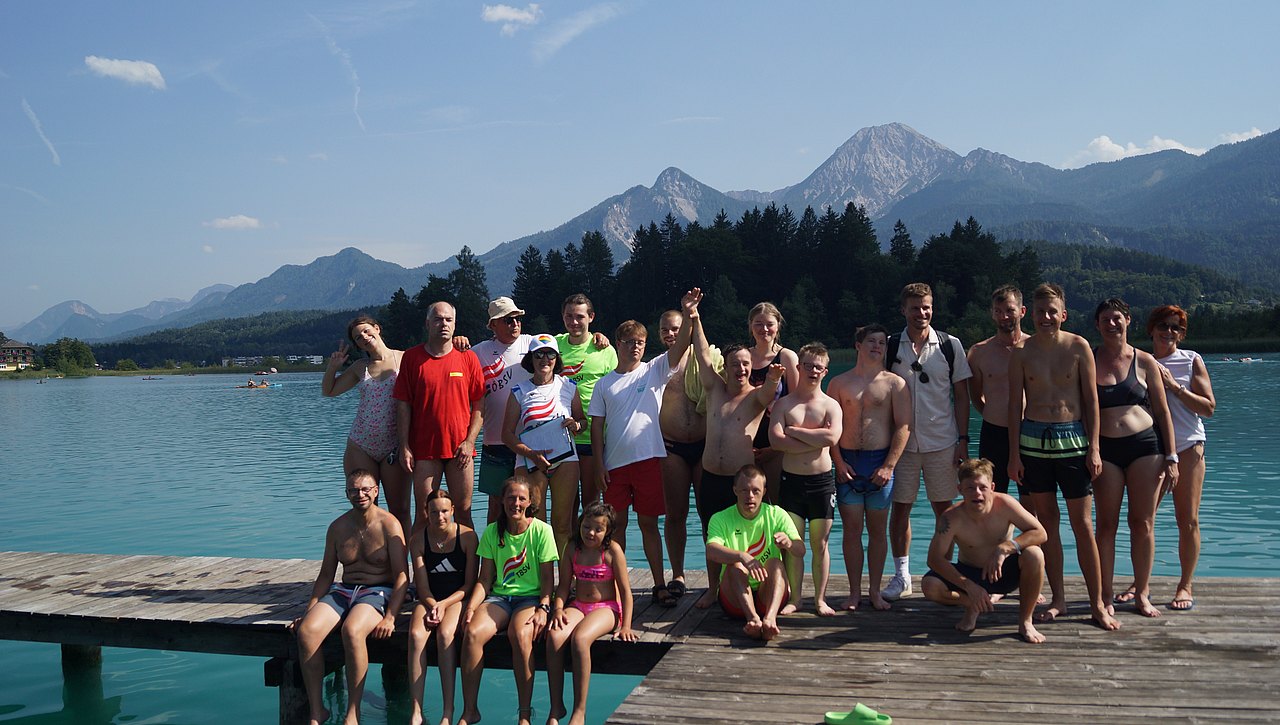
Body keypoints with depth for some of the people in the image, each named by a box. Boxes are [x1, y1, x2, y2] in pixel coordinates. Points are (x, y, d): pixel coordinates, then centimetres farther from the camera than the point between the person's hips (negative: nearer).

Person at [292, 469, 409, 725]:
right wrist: (309, 610, 4)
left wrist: (390, 617, -20)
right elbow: (326, 574, 17)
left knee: (352, 631, -36)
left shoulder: (389, 525, -5)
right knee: (306, 631, -24)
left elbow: (402, 575, -10)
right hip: (343, 590, 5)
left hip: (378, 591, -5)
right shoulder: (338, 527, 10)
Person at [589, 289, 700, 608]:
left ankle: (660, 585, 9)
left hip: (648, 459, -1)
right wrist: (599, 464, -2)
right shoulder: (604, 384, 8)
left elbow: (680, 347, -10)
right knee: (617, 524, 8)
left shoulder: (654, 371, 5)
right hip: (614, 463, 1)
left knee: (648, 523, 4)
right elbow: (597, 426, 6)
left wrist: (688, 316, -26)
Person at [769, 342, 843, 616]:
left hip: (822, 480, 0)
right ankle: (794, 598, 14)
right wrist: (815, 440, -14)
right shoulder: (784, 403, 3)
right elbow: (775, 439, -14)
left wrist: (793, 431, -12)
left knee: (820, 544, 6)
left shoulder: (831, 405, 3)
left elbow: (831, 438, -17)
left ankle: (820, 599, 16)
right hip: (791, 480, 0)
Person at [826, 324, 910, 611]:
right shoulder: (839, 383, 7)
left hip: (880, 463, -1)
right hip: (847, 462, 1)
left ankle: (875, 591, 15)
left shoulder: (895, 383, 4)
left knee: (878, 529, 6)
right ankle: (854, 591, 11)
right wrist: (839, 462, -5)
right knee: (851, 528, 3)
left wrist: (889, 466, -10)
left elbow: (903, 427, -2)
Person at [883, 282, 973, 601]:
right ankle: (901, 576, 16)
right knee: (899, 508, 4)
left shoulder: (950, 345, 3)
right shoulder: (890, 347, 2)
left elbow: (961, 394, 5)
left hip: (942, 441, 0)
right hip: (902, 441, 0)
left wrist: (963, 439, -1)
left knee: (944, 509, 5)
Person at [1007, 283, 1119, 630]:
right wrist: (1014, 454, 0)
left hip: (1072, 439, -1)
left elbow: (1091, 400, 1)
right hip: (1033, 439, 1)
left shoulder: (1079, 347, -1)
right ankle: (1058, 599, 17)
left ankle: (1097, 604, 9)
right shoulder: (1021, 351, 2)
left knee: (1082, 523, 0)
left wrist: (1093, 448, -4)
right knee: (1046, 520, 7)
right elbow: (1015, 404, 3)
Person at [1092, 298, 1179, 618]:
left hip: (1145, 446, 0)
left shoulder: (1145, 362, 5)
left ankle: (1142, 593, 17)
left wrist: (1171, 458, 3)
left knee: (1142, 523, 4)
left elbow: (1162, 412, 7)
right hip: (1105, 449, 0)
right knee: (1107, 524, 1)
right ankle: (1106, 597, 8)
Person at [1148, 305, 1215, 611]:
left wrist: (1175, 387, -12)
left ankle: (1185, 586, 10)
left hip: (1187, 447, -2)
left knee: (1188, 520, -1)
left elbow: (1209, 408, -3)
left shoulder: (1192, 361, 3)